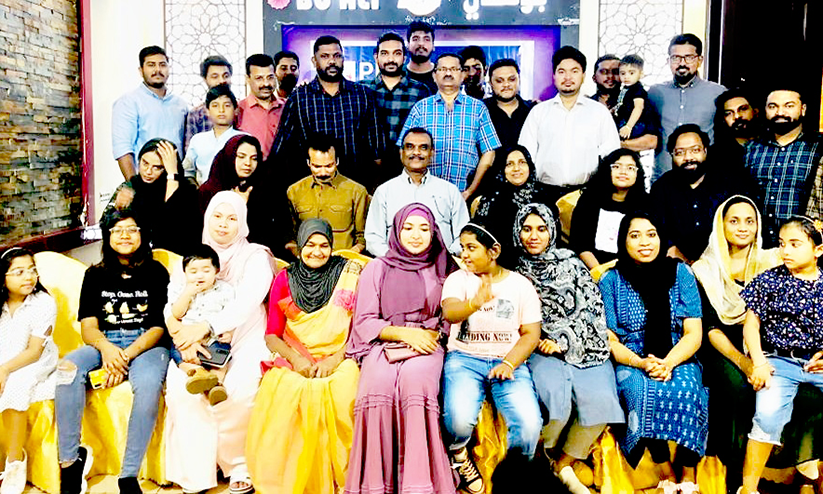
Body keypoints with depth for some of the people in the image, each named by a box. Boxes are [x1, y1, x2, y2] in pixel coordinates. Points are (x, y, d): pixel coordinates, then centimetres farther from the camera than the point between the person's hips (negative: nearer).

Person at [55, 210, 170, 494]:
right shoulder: (95, 275, 14)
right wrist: (106, 348, -19)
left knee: (149, 384, -36)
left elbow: (158, 327, -1)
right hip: (104, 345, 3)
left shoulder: (156, 272, 6)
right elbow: (88, 328, 5)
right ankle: (70, 462, -20)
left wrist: (126, 356, -17)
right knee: (67, 368, -30)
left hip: (146, 345, -3)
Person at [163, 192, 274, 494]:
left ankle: (239, 468, -7)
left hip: (243, 342, -3)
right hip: (198, 346, 3)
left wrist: (204, 327, -28)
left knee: (239, 390, -31)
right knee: (179, 385, -27)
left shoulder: (255, 257, 4)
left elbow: (246, 304, -13)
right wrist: (182, 335, -20)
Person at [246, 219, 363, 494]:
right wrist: (295, 358, -10)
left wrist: (336, 359, -11)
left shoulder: (349, 275, 5)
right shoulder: (284, 280, 10)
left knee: (339, 397, -32)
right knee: (280, 398, -28)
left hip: (339, 362, -1)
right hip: (293, 364, 2)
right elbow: (272, 335, 8)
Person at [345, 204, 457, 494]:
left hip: (427, 346, 0)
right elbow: (364, 322, 8)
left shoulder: (443, 270, 17)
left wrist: (425, 337, -7)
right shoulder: (378, 269, 15)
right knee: (379, 383, -34)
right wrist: (404, 333, -6)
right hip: (384, 344, 0)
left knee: (415, 379, -36)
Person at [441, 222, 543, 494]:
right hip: (465, 359, -1)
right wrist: (475, 303, -39)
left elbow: (531, 333, 5)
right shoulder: (458, 279, 6)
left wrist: (509, 363, -12)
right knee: (459, 419, -30)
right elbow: (449, 312, -16)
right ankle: (459, 453, 8)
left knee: (529, 424, -25)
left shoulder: (521, 284, 9)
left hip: (509, 362, 1)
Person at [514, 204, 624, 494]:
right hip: (540, 351, -1)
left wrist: (563, 343, -9)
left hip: (582, 348, 1)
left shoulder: (573, 265, 8)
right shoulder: (514, 272, 11)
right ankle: (543, 457, -5)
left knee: (599, 399, -26)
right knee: (554, 392, -32)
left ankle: (565, 465, -5)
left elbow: (591, 311, 2)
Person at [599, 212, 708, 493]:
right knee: (641, 391, -33)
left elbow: (694, 334, 1)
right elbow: (608, 339, 0)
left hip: (678, 360, 1)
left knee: (685, 388, -32)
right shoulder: (610, 281, 3)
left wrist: (668, 363, -18)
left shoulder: (680, 273, 5)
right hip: (631, 363, 0)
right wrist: (641, 363, -18)